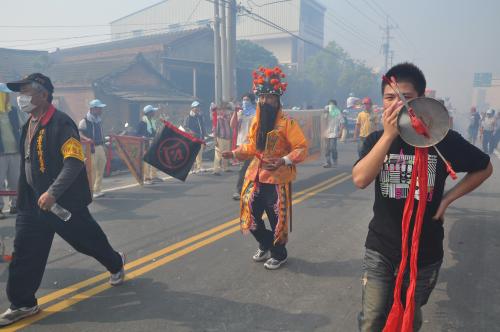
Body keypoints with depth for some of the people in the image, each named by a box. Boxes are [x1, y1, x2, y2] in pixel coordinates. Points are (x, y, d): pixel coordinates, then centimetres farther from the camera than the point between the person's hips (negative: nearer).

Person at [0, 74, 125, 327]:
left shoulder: (61, 123, -18)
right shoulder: (29, 125, 10)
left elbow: (74, 162, -27)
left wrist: (53, 192, -34)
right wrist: (23, 194, 20)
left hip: (65, 201, -7)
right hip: (34, 201, 8)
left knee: (87, 240, 10)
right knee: (24, 251, 6)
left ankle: (116, 264, 38)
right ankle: (22, 303, 20)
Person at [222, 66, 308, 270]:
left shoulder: (287, 123, -13)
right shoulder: (256, 121, 6)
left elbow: (301, 148, -15)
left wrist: (284, 161, -28)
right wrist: (234, 153, 6)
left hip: (277, 179, -6)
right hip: (256, 176, 6)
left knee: (277, 219, 4)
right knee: (251, 214, 11)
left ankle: (279, 255, 27)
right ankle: (265, 245, 37)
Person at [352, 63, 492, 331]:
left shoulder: (443, 139, -10)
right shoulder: (376, 139, -7)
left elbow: (484, 168, 6)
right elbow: (360, 180, -24)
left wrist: (447, 199, -6)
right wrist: (389, 135, -29)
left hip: (425, 253, 0)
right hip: (380, 249, 0)